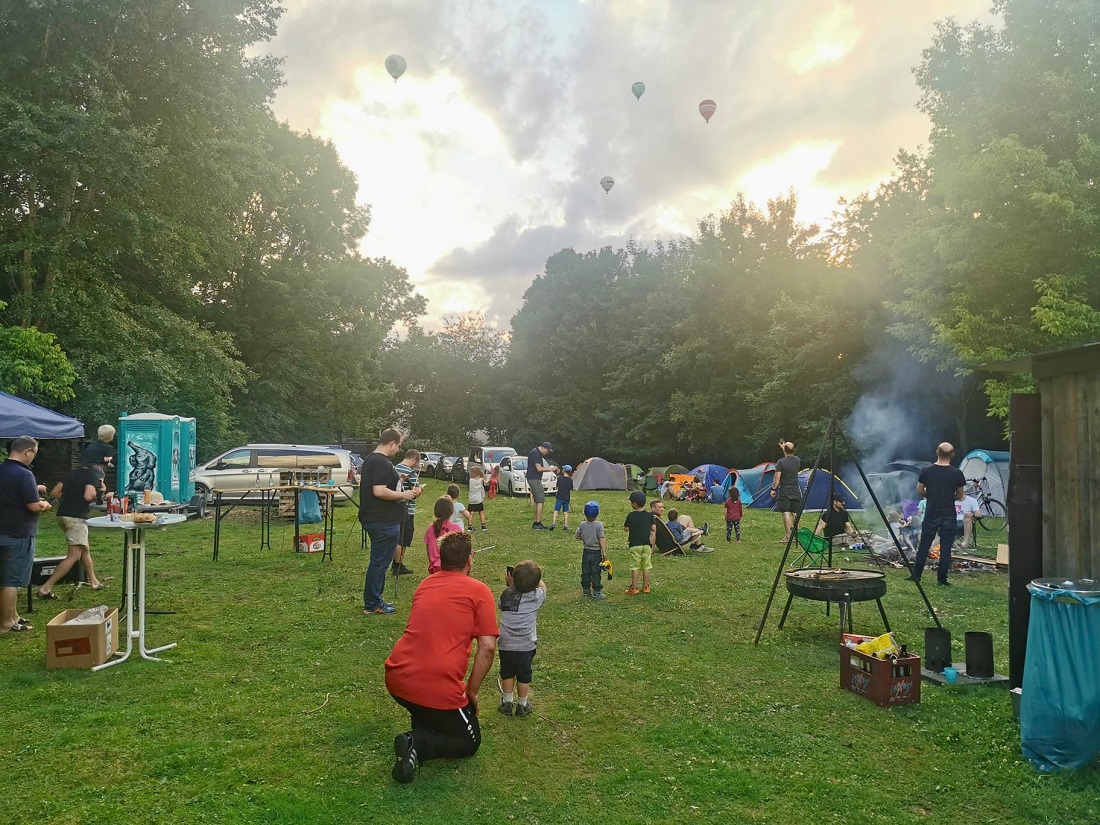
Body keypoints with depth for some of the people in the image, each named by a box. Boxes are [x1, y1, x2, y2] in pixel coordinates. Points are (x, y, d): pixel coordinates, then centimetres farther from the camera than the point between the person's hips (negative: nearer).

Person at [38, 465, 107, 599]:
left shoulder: (74, 473, 18)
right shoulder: (94, 474, -5)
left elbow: (55, 492, 19)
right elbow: (88, 496, -18)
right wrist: (99, 492, 0)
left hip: (62, 515, 9)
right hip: (76, 517, -9)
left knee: (85, 549, 21)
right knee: (74, 555, -8)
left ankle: (94, 582, 29)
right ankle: (45, 588, -13)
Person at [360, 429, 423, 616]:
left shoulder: (371, 459, 15)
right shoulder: (382, 463, -19)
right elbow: (379, 491, -27)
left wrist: (397, 481, 19)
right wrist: (403, 495, -16)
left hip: (376, 520, 11)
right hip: (384, 522, -11)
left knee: (379, 561, 19)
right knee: (380, 562, -1)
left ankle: (374, 600, 28)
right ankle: (372, 605, 7)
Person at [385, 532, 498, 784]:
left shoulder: (424, 584, 15)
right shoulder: (479, 591, -1)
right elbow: (488, 647, -7)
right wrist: (471, 692, 3)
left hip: (396, 680, 6)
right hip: (440, 690, -6)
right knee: (469, 742, 19)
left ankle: (419, 732, 13)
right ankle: (419, 745, -7)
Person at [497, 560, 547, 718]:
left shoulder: (506, 594, -8)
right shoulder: (536, 596, -10)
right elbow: (542, 585, 12)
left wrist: (511, 584, 11)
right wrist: (533, 576, 13)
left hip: (506, 645, 1)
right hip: (526, 646, -1)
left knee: (507, 674, 21)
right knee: (524, 676, 17)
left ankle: (507, 703, 34)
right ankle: (522, 706, 30)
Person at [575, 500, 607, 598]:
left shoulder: (582, 525, -3)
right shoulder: (599, 525, -15)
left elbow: (577, 535, 6)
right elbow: (601, 539, -16)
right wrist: (604, 552, -13)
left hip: (586, 552, 4)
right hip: (596, 552, -4)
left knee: (585, 572, 12)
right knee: (596, 573, 2)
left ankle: (586, 589, 19)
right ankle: (596, 591, 4)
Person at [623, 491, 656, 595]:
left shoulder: (631, 515, -12)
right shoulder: (649, 515, 2)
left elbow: (626, 528, -2)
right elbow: (654, 530, 6)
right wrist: (652, 545, 14)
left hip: (635, 544, -4)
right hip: (647, 544, 4)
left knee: (635, 567, 1)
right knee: (646, 567, 10)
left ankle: (634, 588, 4)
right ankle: (646, 587, 16)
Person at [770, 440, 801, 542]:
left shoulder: (781, 462, -12)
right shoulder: (797, 460, 3)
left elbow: (777, 477, -13)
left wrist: (773, 489, -4)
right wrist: (783, 448, 36)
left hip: (784, 492, -5)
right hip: (796, 492, 5)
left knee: (786, 513, -5)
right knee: (795, 513, 11)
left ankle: (788, 536, -7)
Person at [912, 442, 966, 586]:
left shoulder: (926, 471, -6)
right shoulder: (957, 473, -8)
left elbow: (919, 491, 3)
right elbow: (960, 495, 3)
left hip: (931, 514, 1)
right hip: (949, 515, -1)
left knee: (924, 545, 9)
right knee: (945, 547, 4)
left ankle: (916, 575, 12)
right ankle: (942, 579, 5)